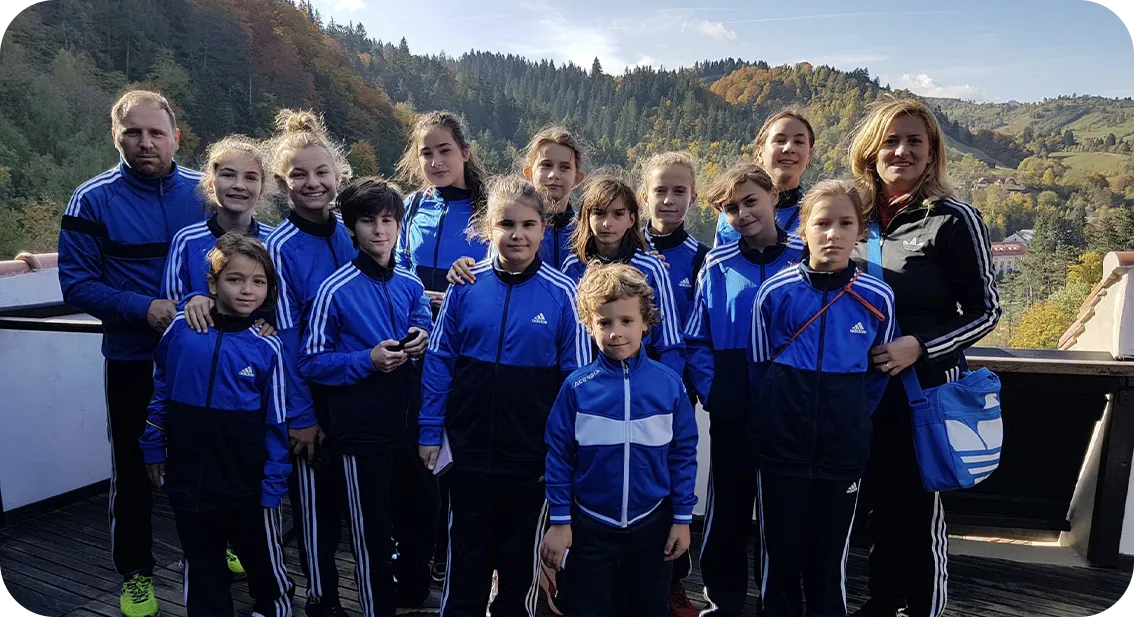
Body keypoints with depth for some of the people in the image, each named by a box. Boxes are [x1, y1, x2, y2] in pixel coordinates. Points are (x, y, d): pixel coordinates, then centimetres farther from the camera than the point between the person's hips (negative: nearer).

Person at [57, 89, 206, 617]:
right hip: (132, 360, -2)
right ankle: (135, 573, 30)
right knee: (133, 469, 11)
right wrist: (143, 308, -22)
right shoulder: (94, 199, -8)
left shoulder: (204, 192, -2)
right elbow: (76, 283, -9)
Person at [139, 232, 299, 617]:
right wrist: (153, 448, 9)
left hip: (246, 485, -2)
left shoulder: (267, 348, -12)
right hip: (186, 480, 2)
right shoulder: (181, 329, -6)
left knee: (262, 558, 17)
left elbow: (278, 422, -7)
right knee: (201, 564, 20)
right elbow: (160, 391, 6)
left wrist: (272, 486, -6)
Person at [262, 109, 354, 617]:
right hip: (312, 395, -5)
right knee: (316, 498, 9)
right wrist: (299, 414, -14)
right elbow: (285, 337, -14)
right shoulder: (280, 247, -12)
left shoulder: (351, 234, 3)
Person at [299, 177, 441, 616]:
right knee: (372, 526, 10)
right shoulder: (335, 289, -12)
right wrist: (368, 360, -21)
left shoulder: (410, 284, 2)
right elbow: (311, 362, -10)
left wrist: (421, 341, -9)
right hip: (362, 428, -5)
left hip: (409, 420, 6)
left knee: (421, 508, 21)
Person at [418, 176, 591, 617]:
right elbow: (438, 361, 0)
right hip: (469, 449, 1)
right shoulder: (466, 286, -6)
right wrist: (429, 432, -1)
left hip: (533, 454, -1)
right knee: (466, 553, 18)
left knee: (522, 556, 18)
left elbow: (576, 376, -5)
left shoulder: (561, 293, -10)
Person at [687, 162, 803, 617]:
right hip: (731, 415, 1)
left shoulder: (806, 257, -2)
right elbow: (696, 341, 3)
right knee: (728, 506, 12)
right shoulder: (717, 266, 0)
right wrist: (710, 392, -7)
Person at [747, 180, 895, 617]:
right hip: (781, 446, -1)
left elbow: (878, 374, 8)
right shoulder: (774, 293, -9)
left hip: (843, 450, 1)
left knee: (830, 556, 14)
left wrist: (852, 420, 9)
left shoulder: (878, 299, -6)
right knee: (781, 551, 11)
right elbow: (758, 368, 3)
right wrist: (779, 416, 6)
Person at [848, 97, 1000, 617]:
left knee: (919, 508, 6)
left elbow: (985, 310, -7)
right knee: (879, 501, 17)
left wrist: (919, 346, -20)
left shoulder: (954, 219, -9)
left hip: (926, 390, -4)